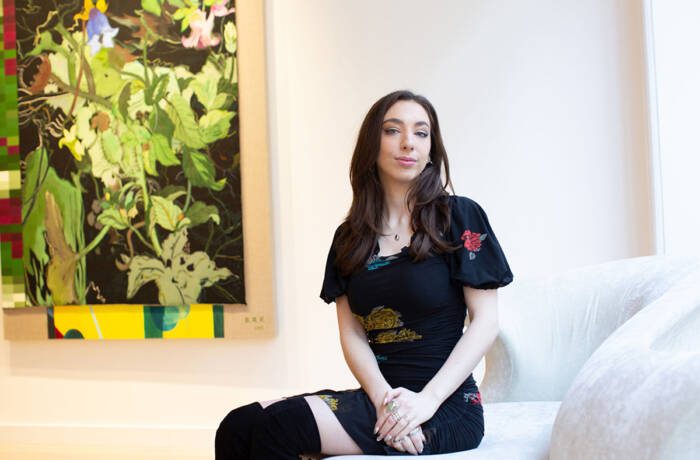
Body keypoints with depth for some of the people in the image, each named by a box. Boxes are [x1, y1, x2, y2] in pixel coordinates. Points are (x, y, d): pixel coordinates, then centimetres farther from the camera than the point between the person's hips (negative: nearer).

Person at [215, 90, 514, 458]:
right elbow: (352, 334, 7)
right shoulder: (349, 237, 13)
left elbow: (485, 320, -4)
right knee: (238, 426, -19)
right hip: (378, 396, 5)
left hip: (445, 405, -4)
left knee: (281, 425, -26)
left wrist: (428, 399, -15)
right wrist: (383, 397, -13)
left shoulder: (459, 217, 1)